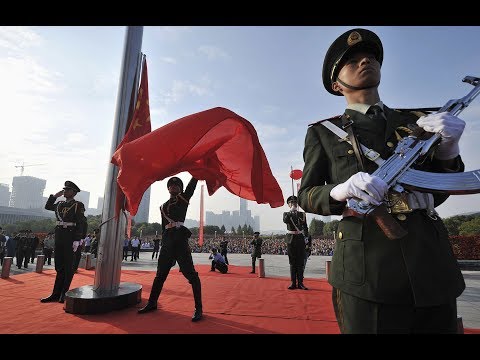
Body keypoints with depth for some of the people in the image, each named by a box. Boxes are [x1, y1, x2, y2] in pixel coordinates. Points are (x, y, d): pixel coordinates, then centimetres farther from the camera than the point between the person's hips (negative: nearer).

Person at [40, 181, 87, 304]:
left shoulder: (78, 205, -7)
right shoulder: (60, 204, 13)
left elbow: (82, 223, -12)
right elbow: (48, 206, 29)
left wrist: (77, 240, -17)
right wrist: (54, 196, 13)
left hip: (70, 237, -6)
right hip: (59, 237, 7)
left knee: (68, 267, 2)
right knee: (59, 266, 12)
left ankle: (64, 294, 11)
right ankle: (56, 294, 20)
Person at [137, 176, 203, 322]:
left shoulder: (183, 198, 7)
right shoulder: (163, 206, 20)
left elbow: (192, 184, -4)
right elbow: (164, 227, 20)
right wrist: (164, 243, 16)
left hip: (180, 239, -6)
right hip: (167, 241, 6)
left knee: (191, 274, -7)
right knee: (160, 274, 16)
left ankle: (198, 308, 0)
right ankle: (152, 303, 32)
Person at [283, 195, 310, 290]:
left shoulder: (302, 214, 10)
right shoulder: (286, 214, 6)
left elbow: (305, 227, 10)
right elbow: (285, 221, -18)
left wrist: (306, 237, -1)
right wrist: (291, 211, -21)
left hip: (300, 239, 1)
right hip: (291, 239, -1)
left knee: (300, 262, 3)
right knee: (292, 262, 5)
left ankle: (300, 283, 10)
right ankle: (293, 283, 13)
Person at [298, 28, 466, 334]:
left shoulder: (417, 121, 14)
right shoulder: (323, 133, 5)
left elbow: (436, 194, 13)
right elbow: (307, 197, 1)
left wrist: (448, 145, -6)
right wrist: (342, 191, -21)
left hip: (433, 267, 4)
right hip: (366, 272, -3)